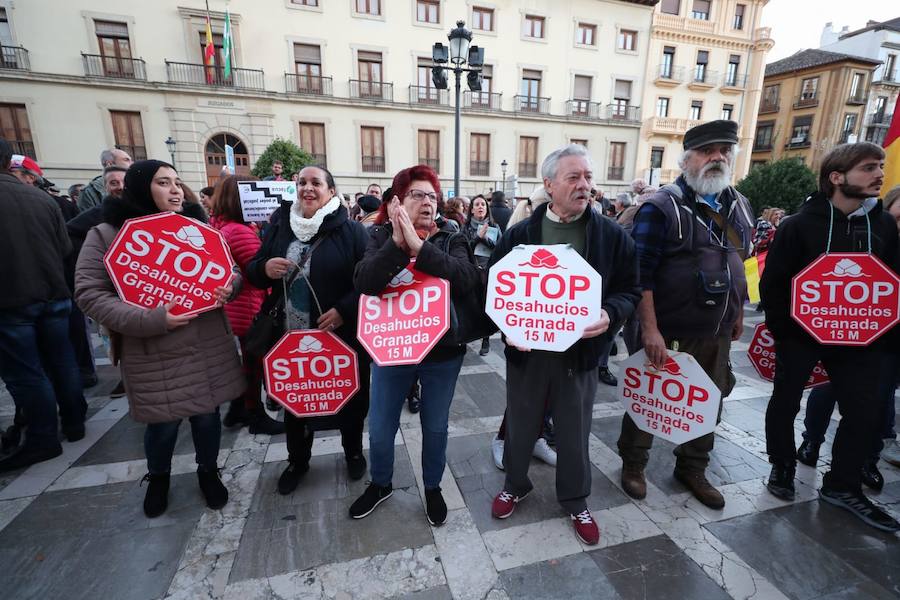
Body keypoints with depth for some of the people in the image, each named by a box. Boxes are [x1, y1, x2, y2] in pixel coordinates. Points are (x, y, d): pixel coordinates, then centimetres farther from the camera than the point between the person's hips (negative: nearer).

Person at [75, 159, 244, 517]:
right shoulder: (106, 234, -4)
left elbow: (229, 270, 11)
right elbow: (89, 294, -9)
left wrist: (228, 287, -14)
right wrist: (150, 320, -22)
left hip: (208, 346, 2)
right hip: (153, 354, -2)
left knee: (207, 415, 13)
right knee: (164, 422, 12)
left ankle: (208, 471, 40)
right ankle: (158, 477, 44)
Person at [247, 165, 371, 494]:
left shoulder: (351, 230, -9)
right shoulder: (280, 225, 4)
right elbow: (253, 273, 10)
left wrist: (344, 310, -23)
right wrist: (265, 267, -13)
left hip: (341, 335, -3)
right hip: (291, 336, 4)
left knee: (349, 397, 15)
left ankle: (353, 452, 42)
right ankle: (297, 460, 44)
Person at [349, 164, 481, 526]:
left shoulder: (451, 240, -3)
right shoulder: (381, 237, -3)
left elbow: (467, 280, -23)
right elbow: (363, 283, -20)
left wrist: (419, 245, -30)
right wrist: (397, 243, -32)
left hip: (443, 351, 0)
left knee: (435, 427, 16)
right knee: (380, 428, 15)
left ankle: (433, 488, 42)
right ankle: (380, 484, 44)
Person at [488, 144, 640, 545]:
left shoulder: (611, 236, -1)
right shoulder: (519, 234, -2)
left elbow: (630, 289, 2)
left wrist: (610, 314, -19)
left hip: (580, 351, 1)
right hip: (526, 349, 0)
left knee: (575, 433, 17)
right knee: (520, 426, 18)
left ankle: (575, 501, 42)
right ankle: (515, 485, 45)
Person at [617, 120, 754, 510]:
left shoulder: (739, 207, 9)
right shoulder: (661, 207, -15)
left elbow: (738, 265, 18)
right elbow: (641, 274, -20)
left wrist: (738, 313, 17)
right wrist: (650, 329, -24)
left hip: (717, 332, 7)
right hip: (667, 331, -7)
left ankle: (692, 468, 39)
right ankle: (633, 464, 30)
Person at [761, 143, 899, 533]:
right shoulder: (800, 224, -9)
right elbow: (771, 283, -10)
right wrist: (783, 329, -13)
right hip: (799, 335, -4)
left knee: (866, 413, 7)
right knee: (785, 403, 9)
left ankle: (842, 486, 26)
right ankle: (782, 469, 30)